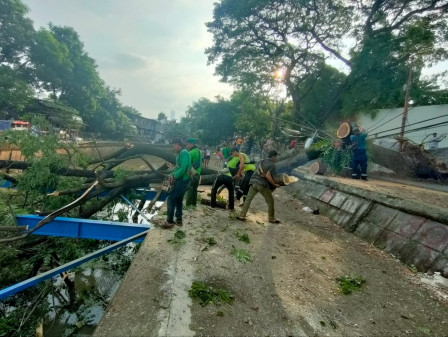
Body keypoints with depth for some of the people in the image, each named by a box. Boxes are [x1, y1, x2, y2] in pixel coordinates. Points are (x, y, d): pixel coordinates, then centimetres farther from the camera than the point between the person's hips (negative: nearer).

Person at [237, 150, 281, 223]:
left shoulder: (262, 162, 17)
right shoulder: (272, 165, -3)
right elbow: (268, 176, -16)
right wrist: (274, 184, -9)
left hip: (254, 182, 6)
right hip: (262, 185, -6)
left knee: (248, 199, 10)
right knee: (270, 201, 10)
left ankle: (242, 216, 9)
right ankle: (271, 218, 17)